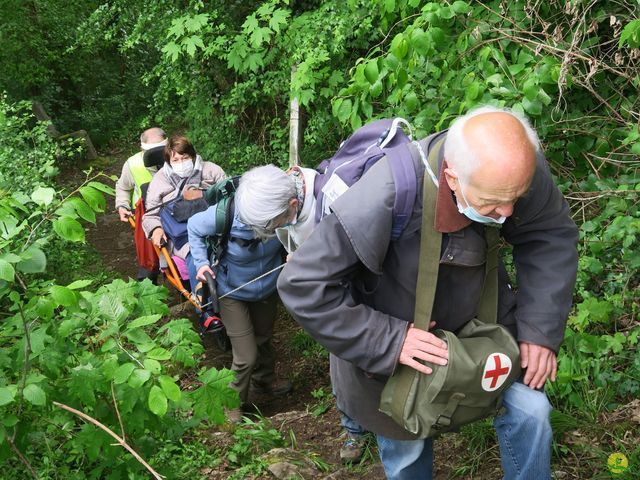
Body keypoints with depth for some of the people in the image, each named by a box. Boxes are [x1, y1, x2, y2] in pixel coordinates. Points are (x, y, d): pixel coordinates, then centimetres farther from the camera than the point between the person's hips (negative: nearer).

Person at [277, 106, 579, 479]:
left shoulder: (518, 168, -26)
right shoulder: (384, 200, -41)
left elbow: (553, 235, -8)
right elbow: (303, 287, -34)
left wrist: (542, 326, -16)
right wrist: (389, 341, -35)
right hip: (388, 336, -3)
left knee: (529, 409, -2)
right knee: (406, 445, 15)